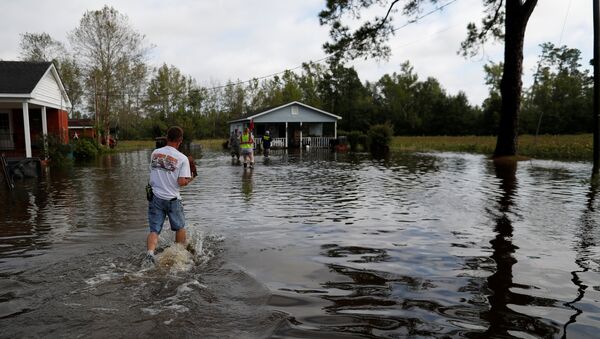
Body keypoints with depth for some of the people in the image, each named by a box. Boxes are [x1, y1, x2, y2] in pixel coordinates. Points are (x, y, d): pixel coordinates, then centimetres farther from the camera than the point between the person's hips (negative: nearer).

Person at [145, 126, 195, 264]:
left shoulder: (154, 153, 2)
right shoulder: (182, 158, -12)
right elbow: (181, 182, -18)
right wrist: (190, 179, 5)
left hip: (155, 197, 3)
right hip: (172, 199, -3)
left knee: (154, 230, 7)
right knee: (180, 228, 19)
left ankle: (150, 252, -15)